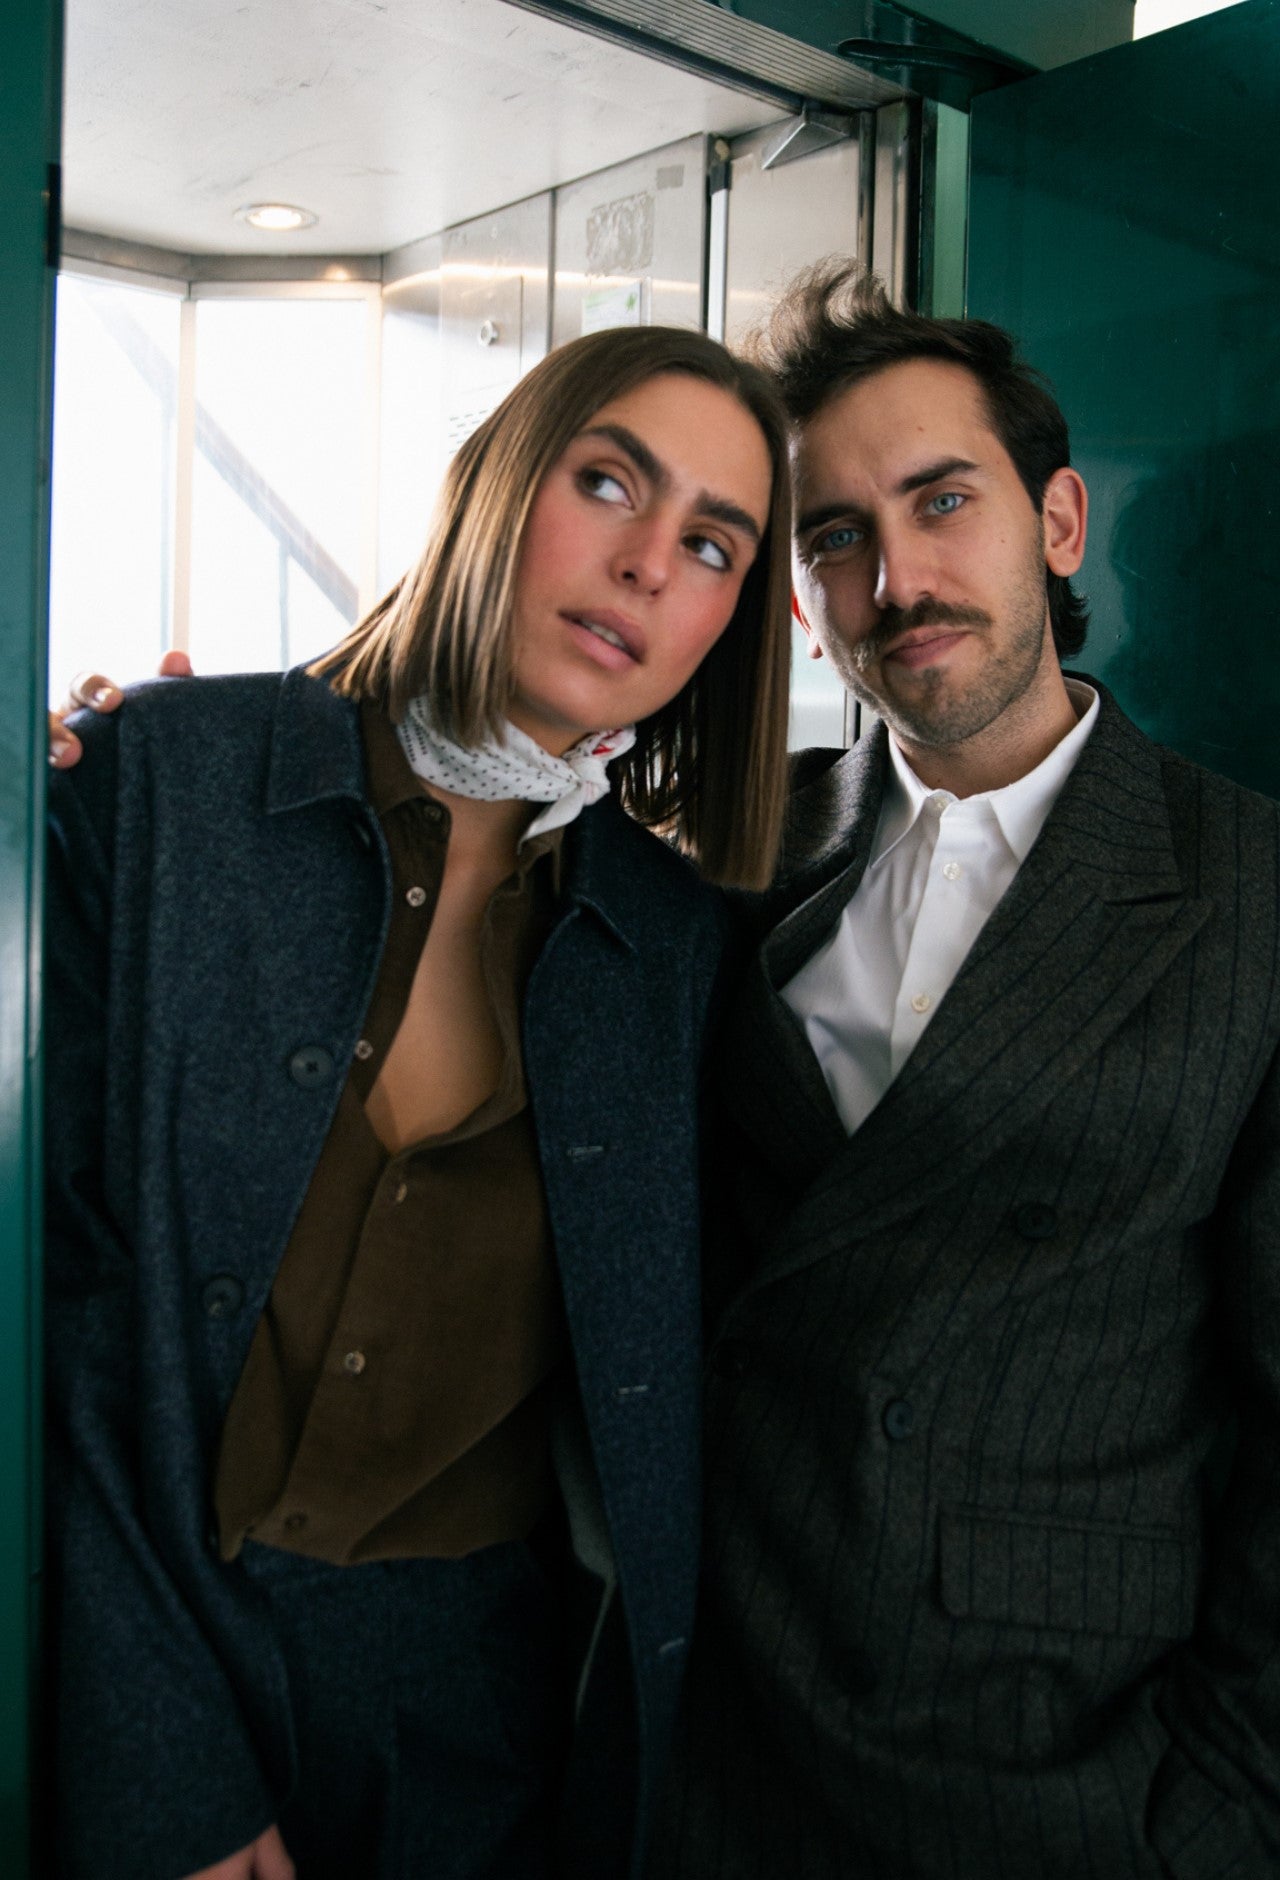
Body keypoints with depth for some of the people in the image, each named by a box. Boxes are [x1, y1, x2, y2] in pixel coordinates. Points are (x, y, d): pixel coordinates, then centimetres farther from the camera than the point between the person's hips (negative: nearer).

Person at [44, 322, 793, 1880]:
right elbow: (49, 1277, -12)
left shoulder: (674, 934, -2)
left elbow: (649, 1372, 4)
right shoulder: (152, 779, -11)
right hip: (146, 1651, -2)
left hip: (494, 1675, 3)